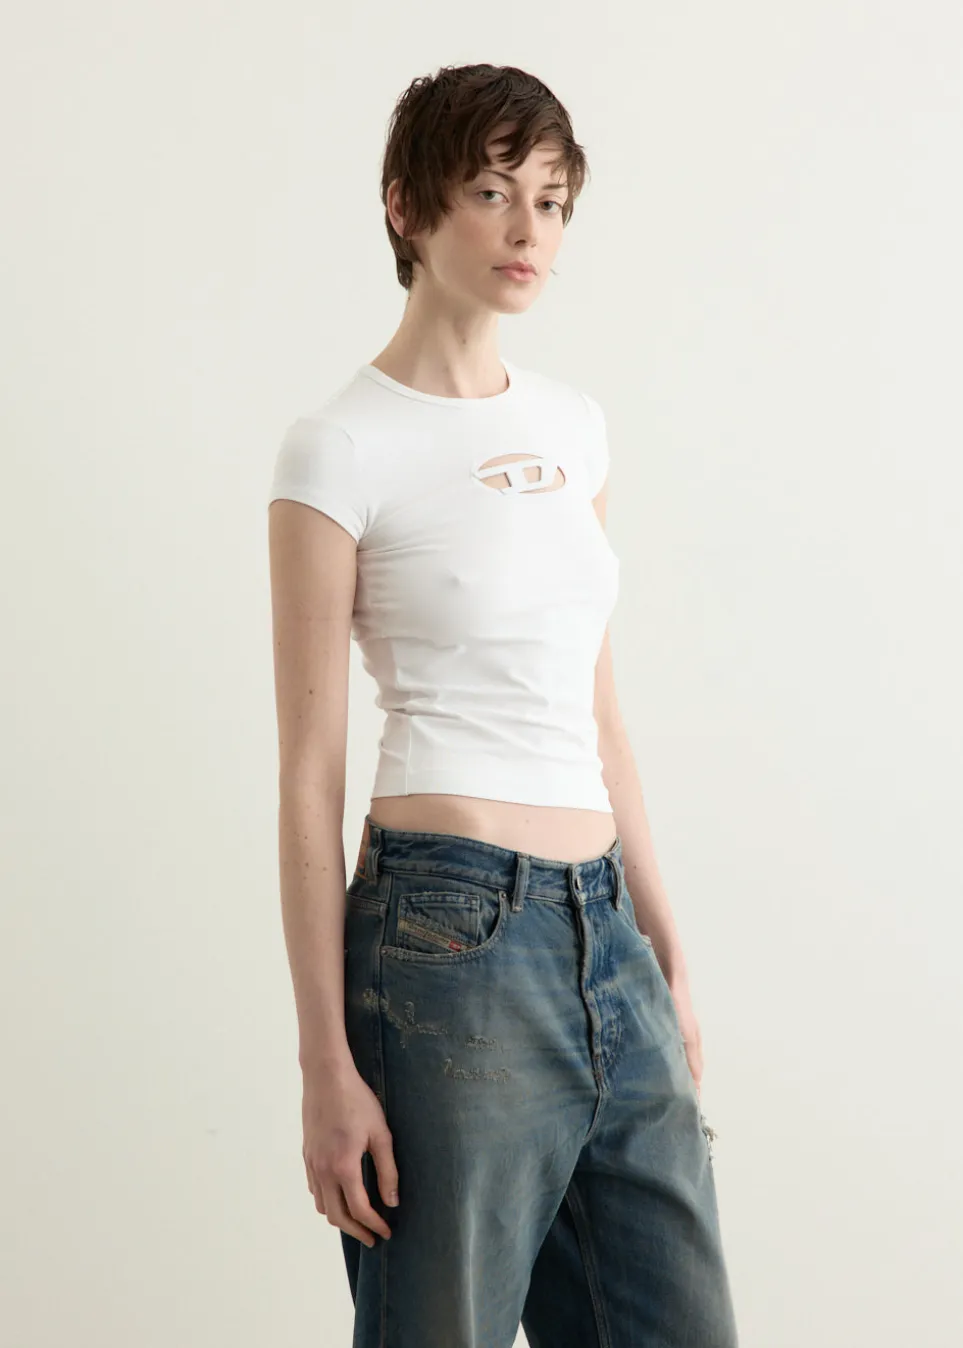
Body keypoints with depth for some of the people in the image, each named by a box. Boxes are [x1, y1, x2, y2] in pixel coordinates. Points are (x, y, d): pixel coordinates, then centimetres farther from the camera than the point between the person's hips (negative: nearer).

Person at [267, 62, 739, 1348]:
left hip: (604, 934, 7)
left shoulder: (575, 423, 14)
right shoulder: (342, 447, -6)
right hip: (456, 937, -6)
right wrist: (327, 1064, -10)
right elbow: (309, 773, -8)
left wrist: (668, 955, 17)